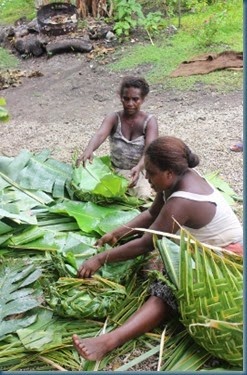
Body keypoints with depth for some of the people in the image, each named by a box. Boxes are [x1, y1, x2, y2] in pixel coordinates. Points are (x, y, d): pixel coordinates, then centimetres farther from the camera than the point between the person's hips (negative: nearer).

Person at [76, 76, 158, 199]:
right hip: (115, 171, 2)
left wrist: (139, 167, -47)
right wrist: (89, 150, -52)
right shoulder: (113, 118, -7)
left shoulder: (149, 121, -9)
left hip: (140, 172, -1)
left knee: (145, 196, -25)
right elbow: (100, 134, -28)